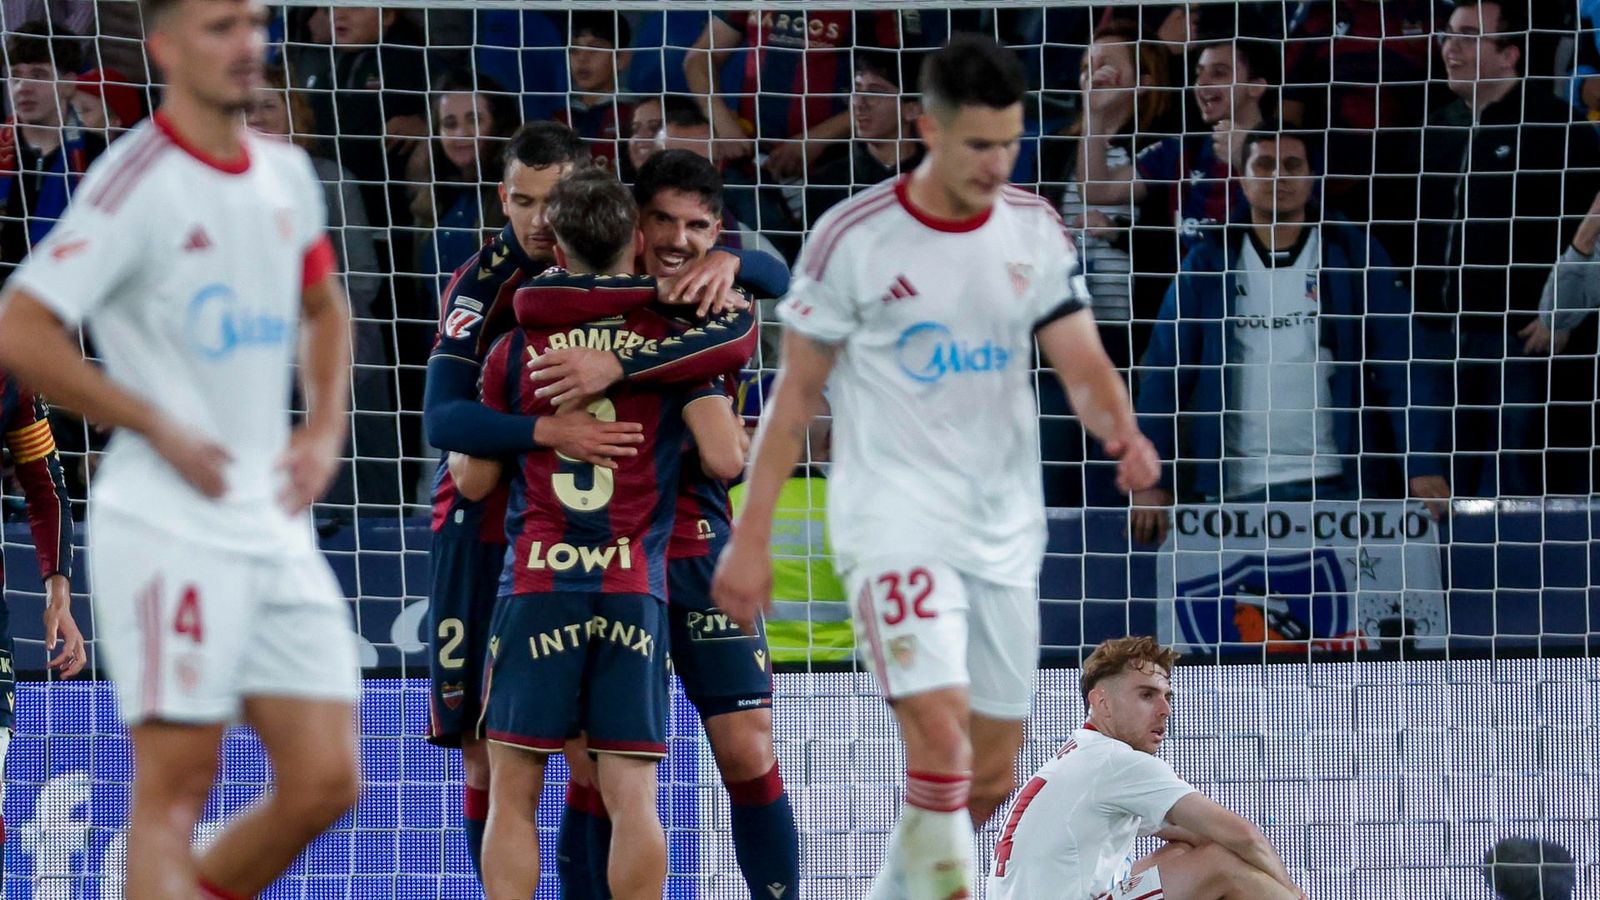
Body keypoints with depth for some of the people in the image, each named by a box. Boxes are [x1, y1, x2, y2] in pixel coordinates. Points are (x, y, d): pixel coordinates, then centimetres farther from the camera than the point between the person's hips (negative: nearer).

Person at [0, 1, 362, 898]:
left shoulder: (287, 174, 10)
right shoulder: (140, 182, -12)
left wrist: (326, 428, 12)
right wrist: (160, 428, -15)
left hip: (276, 530, 7)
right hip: (168, 529, -7)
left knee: (326, 781, 3)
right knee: (175, 788, -7)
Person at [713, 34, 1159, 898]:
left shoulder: (1034, 229, 4)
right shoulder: (854, 236, -8)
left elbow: (1081, 362, -1)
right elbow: (797, 391, -2)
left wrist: (1122, 430, -24)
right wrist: (750, 537, -4)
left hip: (1005, 528, 5)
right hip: (895, 522, -5)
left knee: (990, 777, 9)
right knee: (941, 734, -23)